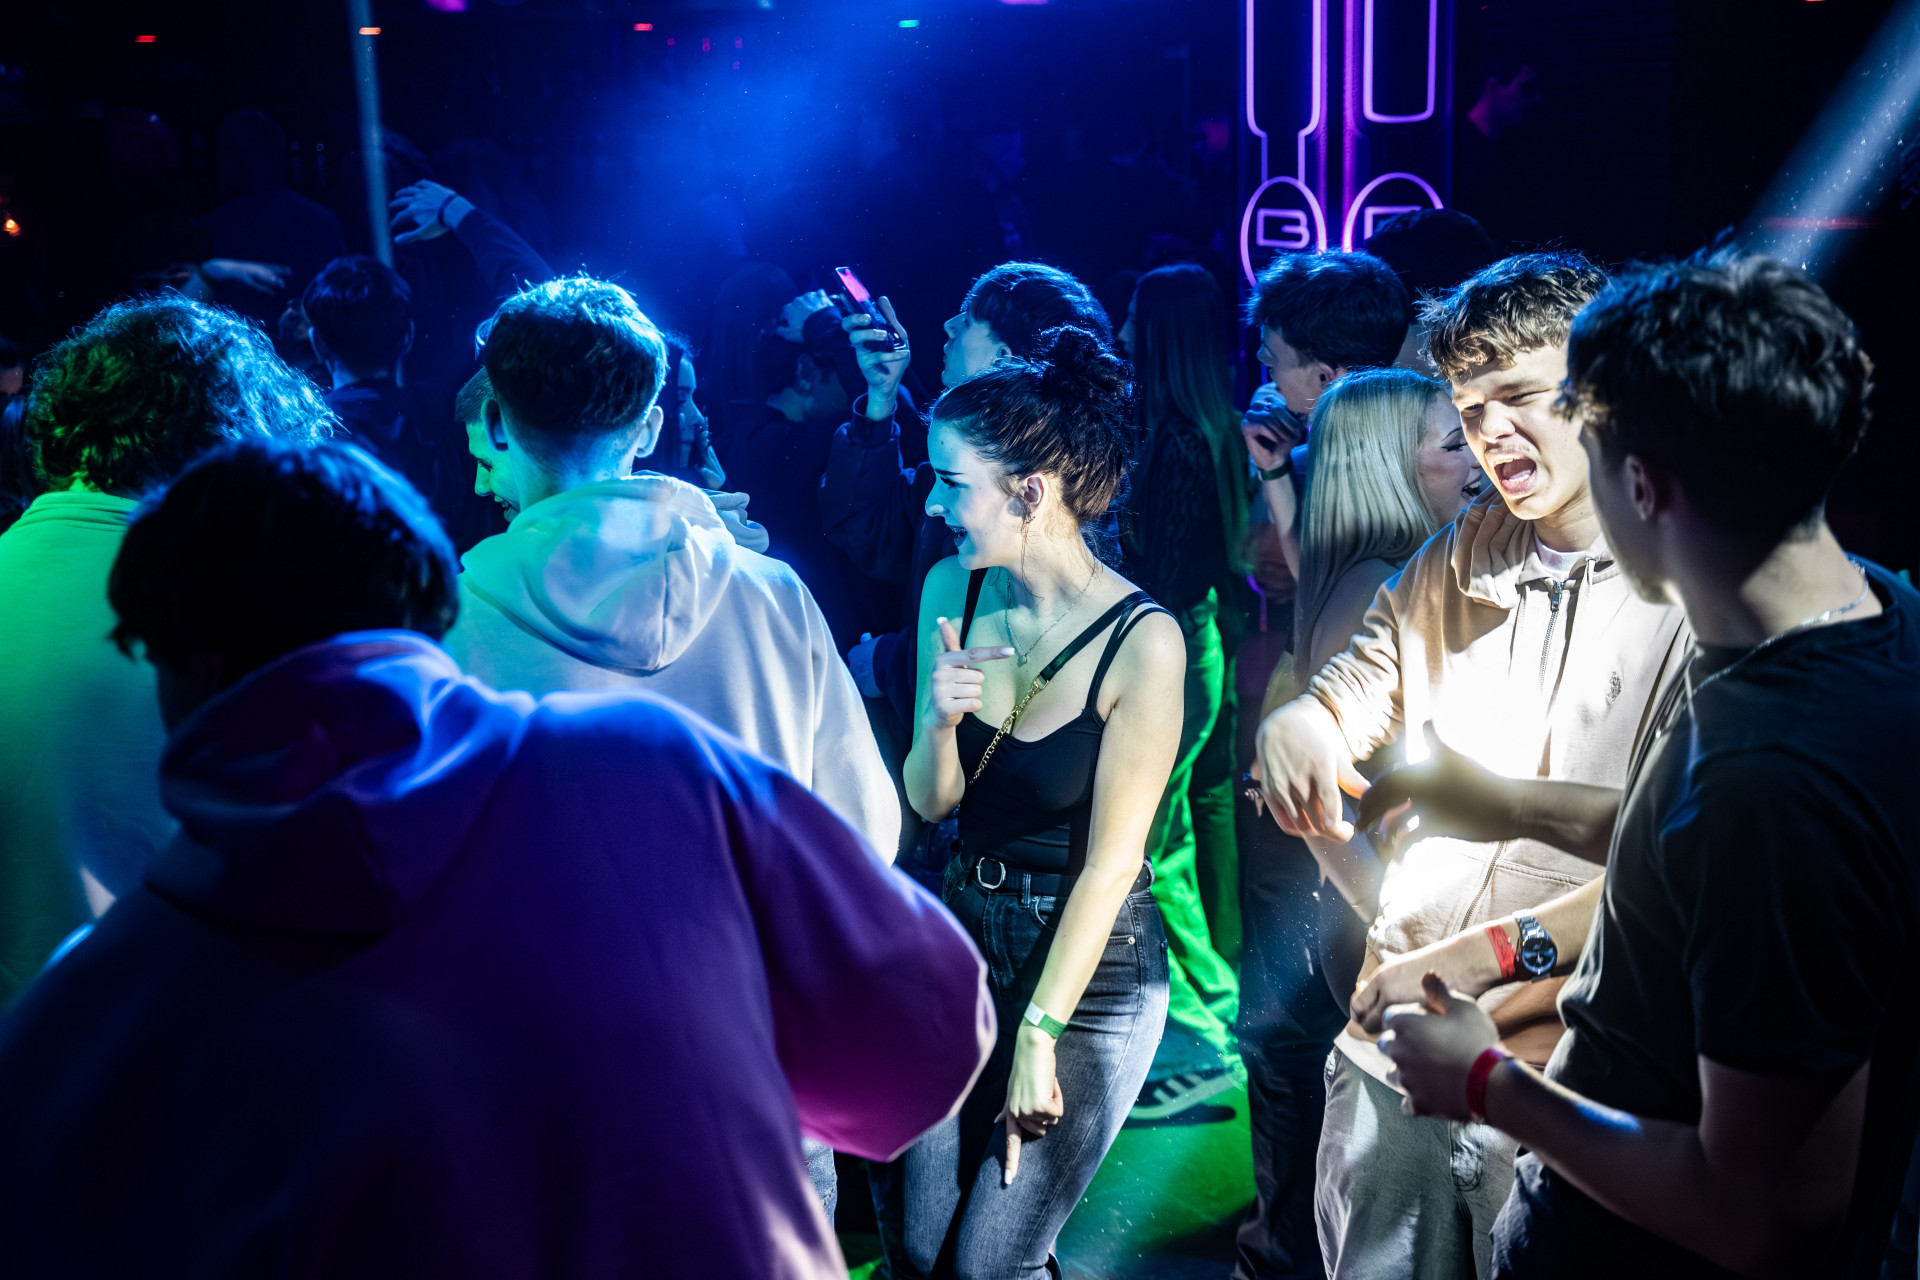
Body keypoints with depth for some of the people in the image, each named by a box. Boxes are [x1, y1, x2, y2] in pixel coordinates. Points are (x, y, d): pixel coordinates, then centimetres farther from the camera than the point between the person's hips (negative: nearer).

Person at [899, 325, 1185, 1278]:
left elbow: (1109, 861, -17)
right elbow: (931, 802, 1)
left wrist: (1039, 1036, -13)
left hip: (1091, 965, -5)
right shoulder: (952, 589, -4)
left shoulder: (1141, 640, -21)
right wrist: (939, 721, -20)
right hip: (968, 938, 6)